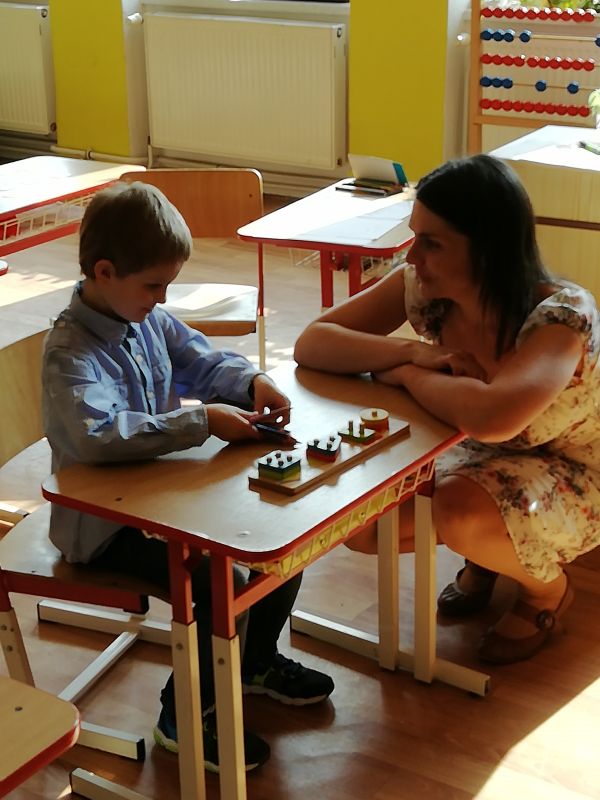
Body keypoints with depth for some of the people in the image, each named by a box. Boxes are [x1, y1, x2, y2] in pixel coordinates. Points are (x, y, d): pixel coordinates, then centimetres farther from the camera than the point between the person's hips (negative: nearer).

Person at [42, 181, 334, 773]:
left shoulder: (150, 321, 2)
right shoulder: (70, 352, -24)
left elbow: (202, 361, 17)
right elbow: (96, 435, -41)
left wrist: (250, 381, -5)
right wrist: (201, 422, -37)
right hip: (106, 524, -9)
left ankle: (257, 660, 29)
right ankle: (184, 718, 1)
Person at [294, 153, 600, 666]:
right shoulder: (420, 288, -16)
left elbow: (493, 416, -52)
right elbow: (312, 343, -18)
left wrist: (409, 375, -33)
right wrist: (412, 351, -33)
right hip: (486, 459, 6)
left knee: (461, 511, -35)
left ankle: (548, 590, -1)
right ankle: (483, 554, 17)